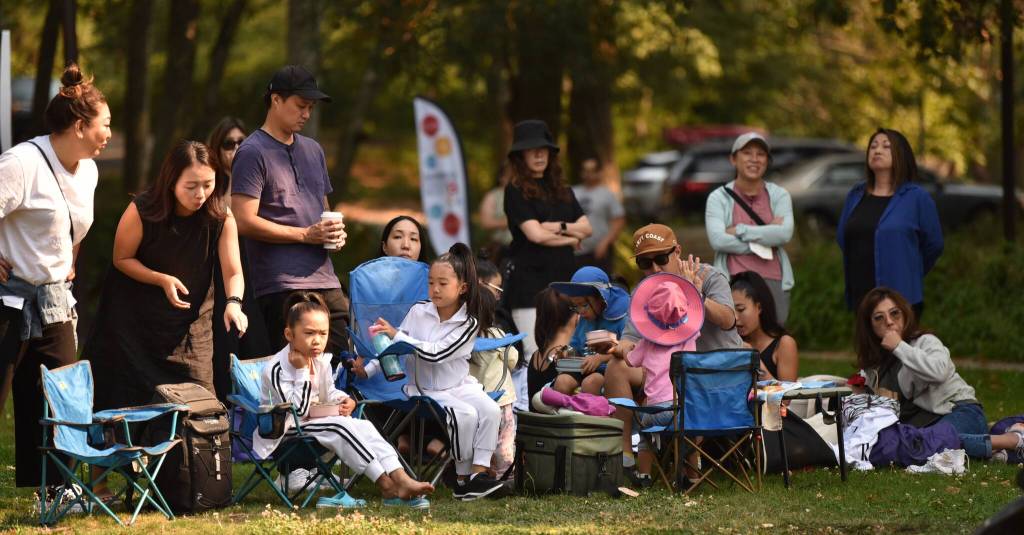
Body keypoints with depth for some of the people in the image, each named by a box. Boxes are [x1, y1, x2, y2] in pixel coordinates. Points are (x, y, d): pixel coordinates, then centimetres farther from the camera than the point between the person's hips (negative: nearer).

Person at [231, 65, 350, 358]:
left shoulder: (313, 150, 21)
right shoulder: (253, 153, -4)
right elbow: (246, 222, -12)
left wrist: (335, 231, 7)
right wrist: (306, 234, -12)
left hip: (325, 279, 7)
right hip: (282, 287, -7)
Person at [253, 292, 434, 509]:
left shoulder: (322, 361, 6)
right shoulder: (278, 369, -20)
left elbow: (329, 393, 22)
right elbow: (298, 410, -25)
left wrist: (344, 401, -1)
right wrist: (302, 371, -24)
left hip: (314, 423, 8)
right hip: (284, 433, -8)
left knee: (363, 426, -14)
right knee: (340, 426, -29)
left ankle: (401, 478, -30)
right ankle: (387, 486, -32)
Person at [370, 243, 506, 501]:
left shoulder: (469, 322, -7)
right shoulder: (418, 312, -1)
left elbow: (436, 353, -18)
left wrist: (396, 334, -21)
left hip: (459, 385, 1)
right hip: (426, 390, -1)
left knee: (490, 410, -25)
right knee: (466, 414, -27)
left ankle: (479, 471, -24)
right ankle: (463, 477, -16)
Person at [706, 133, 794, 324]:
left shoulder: (779, 195, 9)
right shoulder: (719, 198, 4)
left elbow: (785, 234, -6)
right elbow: (717, 240, -9)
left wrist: (739, 231, -7)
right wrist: (763, 241, -9)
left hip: (773, 282, 2)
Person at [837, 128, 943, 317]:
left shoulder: (916, 197, -3)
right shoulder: (856, 196, 10)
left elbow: (933, 245, 3)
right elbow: (842, 238, 21)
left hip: (901, 300, -5)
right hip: (861, 299, 5)